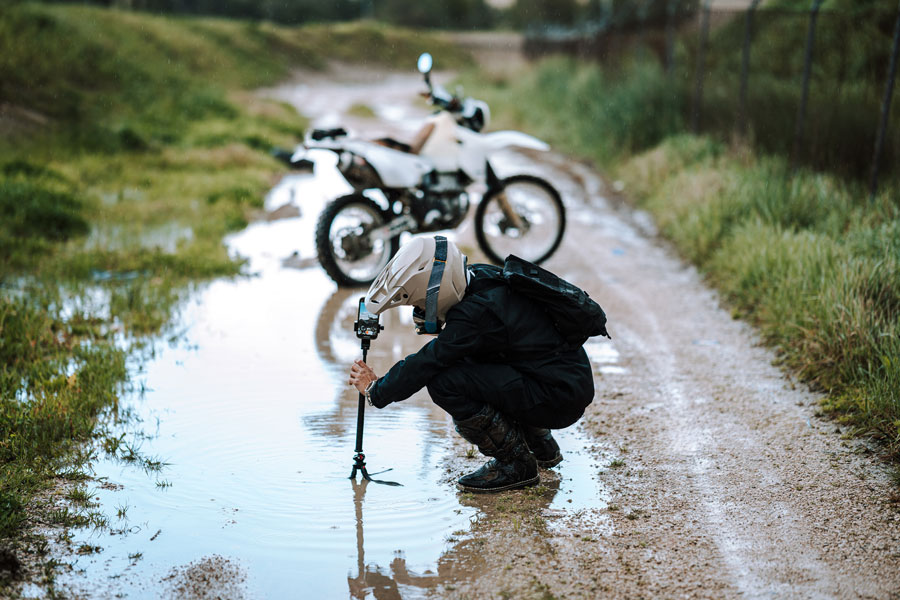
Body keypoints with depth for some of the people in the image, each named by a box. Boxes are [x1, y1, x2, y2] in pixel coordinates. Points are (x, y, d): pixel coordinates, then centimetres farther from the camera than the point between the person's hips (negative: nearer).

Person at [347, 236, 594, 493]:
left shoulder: (476, 314, -24)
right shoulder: (480, 277, 3)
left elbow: (424, 365, -15)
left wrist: (375, 391, -1)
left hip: (559, 399, -10)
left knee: (444, 382, -19)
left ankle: (515, 464, -4)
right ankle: (541, 445, 24)